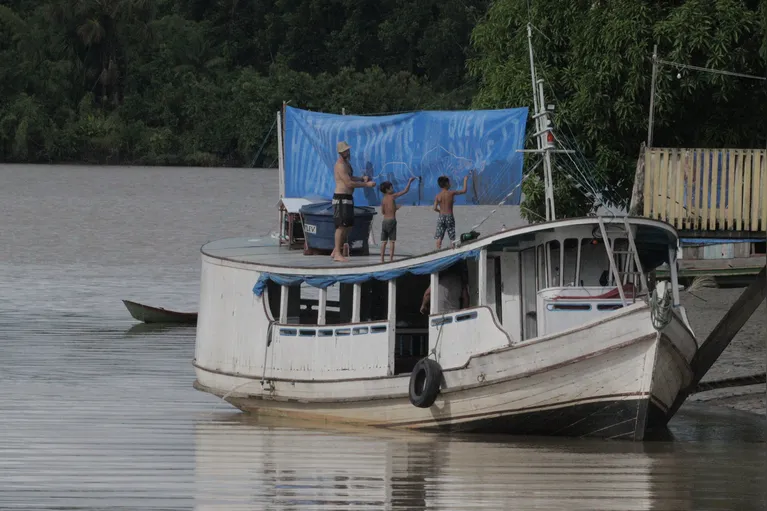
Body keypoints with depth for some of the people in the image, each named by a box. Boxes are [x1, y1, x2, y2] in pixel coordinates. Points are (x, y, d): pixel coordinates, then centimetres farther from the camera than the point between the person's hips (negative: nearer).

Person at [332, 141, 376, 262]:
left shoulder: (346, 163, 16)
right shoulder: (340, 166, -17)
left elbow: (350, 178, 25)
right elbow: (349, 183, -22)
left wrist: (362, 178, 5)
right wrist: (367, 184, -18)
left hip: (348, 198, 10)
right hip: (341, 199, -10)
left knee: (348, 226, 12)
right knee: (341, 226, -10)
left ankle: (335, 251, 18)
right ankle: (338, 254, -9)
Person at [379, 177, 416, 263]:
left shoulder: (383, 200, 8)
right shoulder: (393, 196, -6)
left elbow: (382, 212, 13)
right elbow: (405, 191, -5)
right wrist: (409, 181, 7)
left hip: (384, 221, 5)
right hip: (392, 220, -5)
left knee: (384, 241, 6)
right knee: (392, 241, -2)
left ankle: (382, 259, 4)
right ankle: (391, 259, -8)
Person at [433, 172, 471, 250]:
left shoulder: (438, 196, -2)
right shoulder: (451, 193, -8)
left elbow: (435, 208, -5)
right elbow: (464, 191, 1)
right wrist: (465, 181, 15)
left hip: (441, 217, 1)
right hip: (449, 216, -1)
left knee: (439, 237, 3)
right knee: (452, 237, 6)